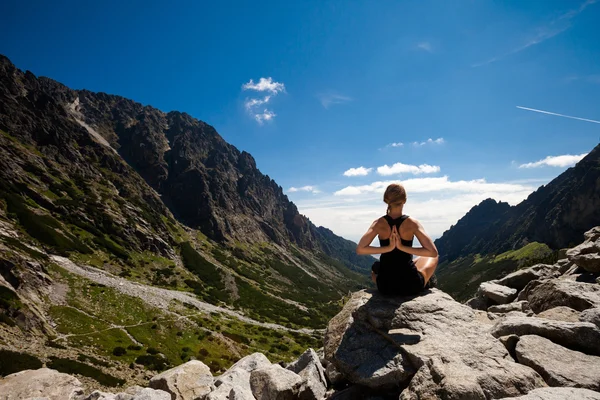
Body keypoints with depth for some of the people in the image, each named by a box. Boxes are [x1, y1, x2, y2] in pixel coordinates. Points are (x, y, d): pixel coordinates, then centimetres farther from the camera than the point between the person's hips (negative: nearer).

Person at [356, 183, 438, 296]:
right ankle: (426, 283, 51)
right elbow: (433, 253, -18)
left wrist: (388, 248, -16)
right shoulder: (412, 223, -12)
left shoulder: (379, 223, -9)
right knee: (432, 258, 30)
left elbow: (359, 249, -19)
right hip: (411, 285, -1)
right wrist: (403, 247, -16)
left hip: (385, 286, 1)